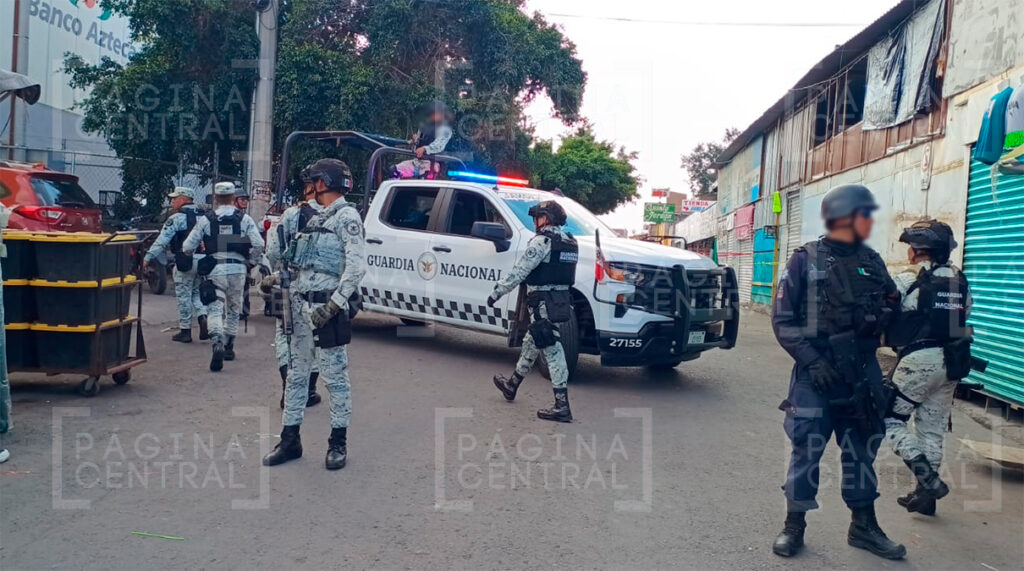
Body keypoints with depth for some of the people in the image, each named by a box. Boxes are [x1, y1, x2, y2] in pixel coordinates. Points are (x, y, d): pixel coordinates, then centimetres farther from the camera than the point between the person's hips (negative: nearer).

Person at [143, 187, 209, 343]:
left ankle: (185, 331, 9)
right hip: (203, 260, 6)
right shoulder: (203, 217, 14)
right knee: (196, 293, 19)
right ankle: (203, 319, -1)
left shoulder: (176, 218, -7)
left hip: (185, 261, -6)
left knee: (184, 296, 3)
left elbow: (162, 240, -12)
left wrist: (148, 257, -11)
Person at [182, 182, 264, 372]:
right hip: (237, 269, 2)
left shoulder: (206, 220, 0)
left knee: (215, 309, -4)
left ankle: (218, 345, -26)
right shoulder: (245, 219, 2)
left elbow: (187, 247, 1)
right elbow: (258, 245, -7)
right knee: (233, 310, 18)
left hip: (215, 270, -2)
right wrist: (250, 260, 11)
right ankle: (229, 347, 27)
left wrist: (193, 257, 23)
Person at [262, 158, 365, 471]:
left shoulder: (347, 216, -7)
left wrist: (335, 304, -23)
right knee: (296, 373, 12)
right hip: (301, 302, 9)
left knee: (334, 375, 0)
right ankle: (289, 439, 21)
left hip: (326, 305, -9)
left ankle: (338, 442, 10)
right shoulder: (318, 217, 20)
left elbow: (355, 266, -17)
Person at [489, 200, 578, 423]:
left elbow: (519, 272, -15)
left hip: (543, 304, -9)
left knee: (552, 351, -8)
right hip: (561, 301, 9)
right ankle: (512, 385, 39)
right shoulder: (570, 243, 13)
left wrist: (497, 293, -9)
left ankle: (562, 406, -7)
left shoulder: (542, 241, -14)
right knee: (530, 345, 23)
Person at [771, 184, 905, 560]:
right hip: (817, 370, -4)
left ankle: (863, 526, 26)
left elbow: (890, 310, 20)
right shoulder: (806, 260, -4)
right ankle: (794, 526, 15)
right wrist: (811, 359, -16)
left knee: (861, 449, 13)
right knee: (807, 449, 1)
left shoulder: (871, 261, 9)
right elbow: (782, 319, -7)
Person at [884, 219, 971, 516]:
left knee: (890, 420, 5)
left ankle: (928, 480, -7)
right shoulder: (960, 282, 9)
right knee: (933, 430, 13)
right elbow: (962, 321, 13)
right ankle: (926, 495, 20)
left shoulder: (908, 281, -11)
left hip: (918, 360, -7)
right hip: (951, 363, 7)